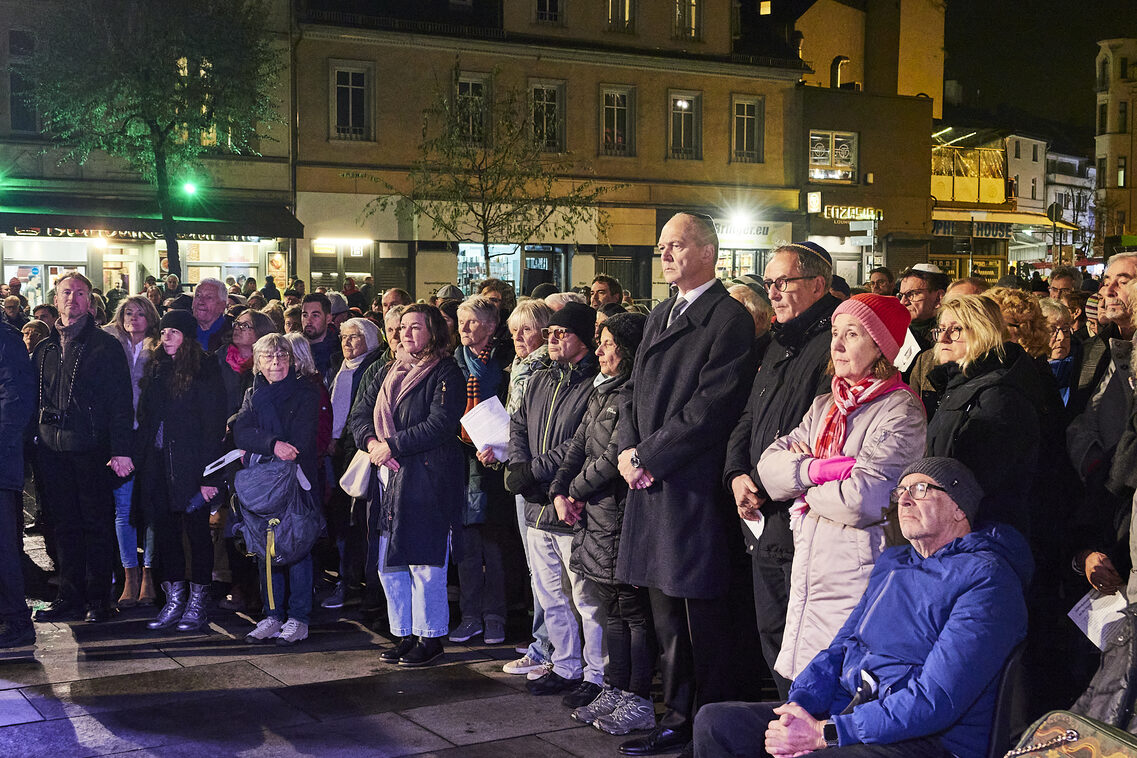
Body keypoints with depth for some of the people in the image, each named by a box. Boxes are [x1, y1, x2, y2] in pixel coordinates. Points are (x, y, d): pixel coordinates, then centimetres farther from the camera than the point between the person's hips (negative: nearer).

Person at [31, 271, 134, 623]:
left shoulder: (105, 346, 0)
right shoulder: (43, 349, 15)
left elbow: (121, 401, -5)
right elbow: (32, 400, 18)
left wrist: (121, 449, -14)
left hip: (92, 449, -5)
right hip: (53, 449, 5)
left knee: (97, 524, 1)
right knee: (65, 524, 9)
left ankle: (99, 599, 7)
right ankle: (70, 597, 17)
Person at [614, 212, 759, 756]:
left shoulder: (729, 319, -9)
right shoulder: (660, 316, 19)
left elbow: (712, 408, -16)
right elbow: (636, 390, 19)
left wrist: (649, 457, -13)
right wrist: (628, 448, 2)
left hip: (695, 487, -8)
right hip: (650, 486, 8)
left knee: (704, 618, -1)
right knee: (666, 613, 14)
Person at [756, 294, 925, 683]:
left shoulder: (901, 410, -8)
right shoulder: (824, 407, 16)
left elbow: (862, 499, -19)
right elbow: (769, 466, 5)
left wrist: (803, 486, -2)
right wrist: (818, 469, -13)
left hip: (858, 573, -7)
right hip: (808, 567, 7)